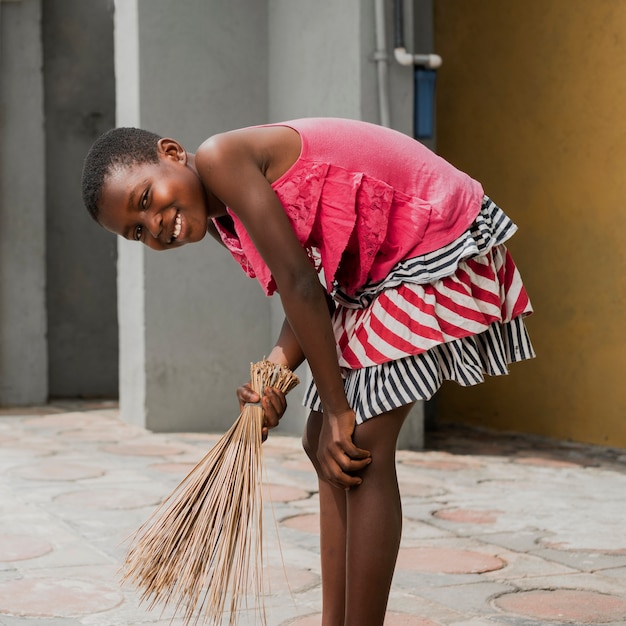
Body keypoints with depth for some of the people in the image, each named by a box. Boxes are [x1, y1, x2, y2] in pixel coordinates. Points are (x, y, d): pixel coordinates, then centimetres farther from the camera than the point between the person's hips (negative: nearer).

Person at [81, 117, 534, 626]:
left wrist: (338, 411, -19)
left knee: (361, 450, -14)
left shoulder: (219, 156, -21)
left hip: (440, 245, -10)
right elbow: (308, 291, 3)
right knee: (326, 445, 10)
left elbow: (300, 285, -23)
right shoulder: (224, 221, 6)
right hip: (376, 269, 10)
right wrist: (278, 367, -16)